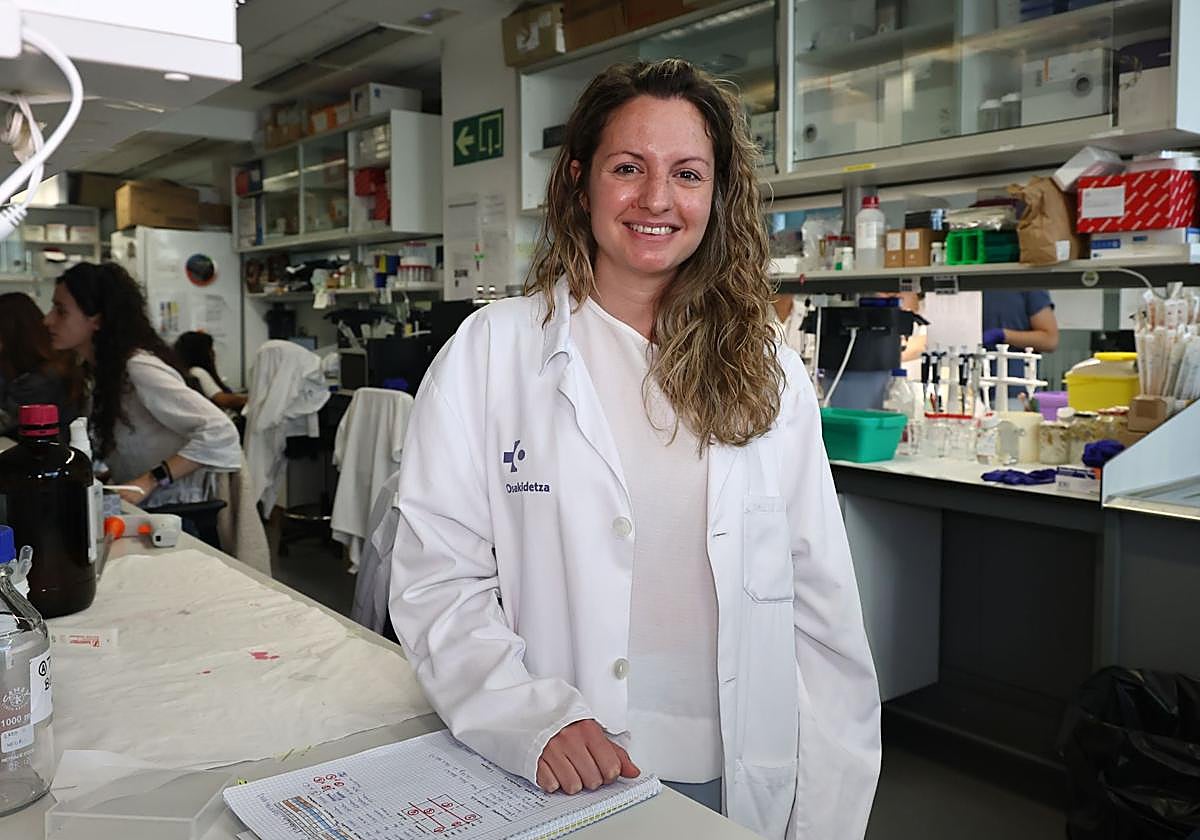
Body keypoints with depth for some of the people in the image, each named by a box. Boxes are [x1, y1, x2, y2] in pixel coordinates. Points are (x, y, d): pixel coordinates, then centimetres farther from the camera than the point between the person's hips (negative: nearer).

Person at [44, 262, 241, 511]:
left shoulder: (138, 367, -18)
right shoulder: (97, 369, 6)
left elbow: (219, 433, -23)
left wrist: (150, 481, -23)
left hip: (175, 510, -7)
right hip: (138, 509, 7)